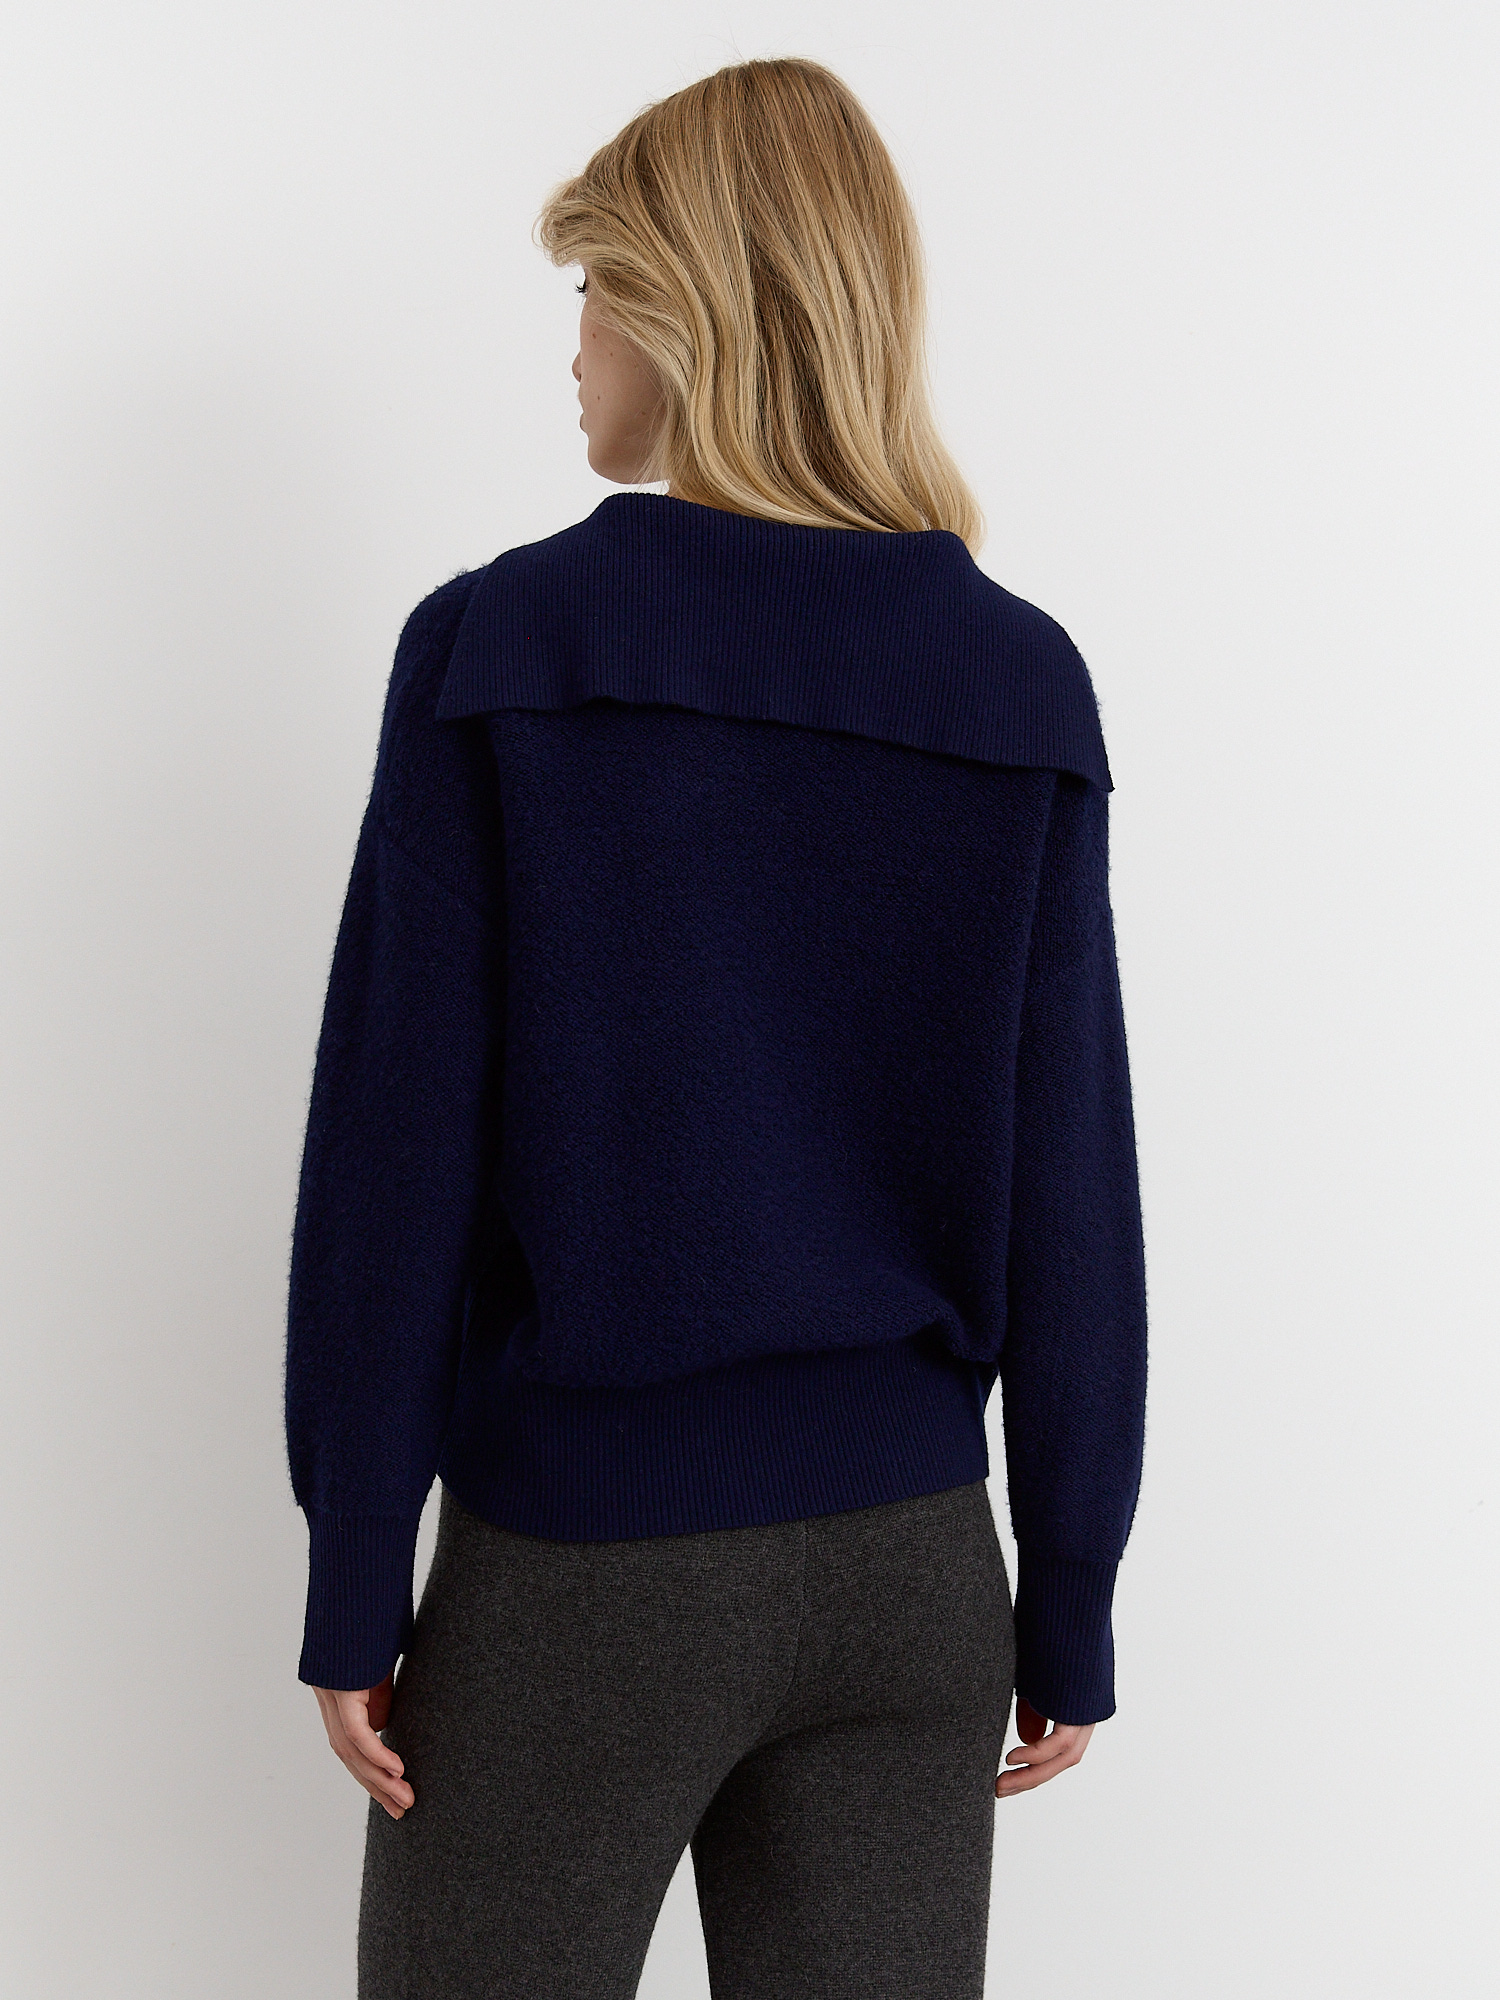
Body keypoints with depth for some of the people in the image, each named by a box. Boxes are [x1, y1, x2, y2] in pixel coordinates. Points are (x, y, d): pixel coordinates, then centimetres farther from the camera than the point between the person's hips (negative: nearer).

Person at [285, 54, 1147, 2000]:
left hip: (576, 1562, -2)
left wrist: (351, 1591, -1)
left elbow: (392, 1156, -10)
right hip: (911, 1567, 3)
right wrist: (1071, 1612, 7)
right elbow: (1074, 1197, -2)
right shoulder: (1020, 689, -3)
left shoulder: (496, 651, -10)